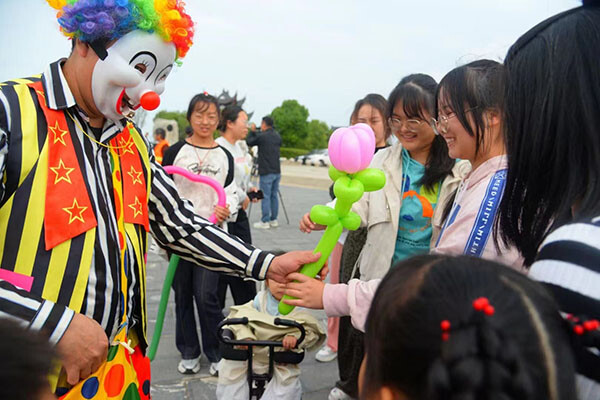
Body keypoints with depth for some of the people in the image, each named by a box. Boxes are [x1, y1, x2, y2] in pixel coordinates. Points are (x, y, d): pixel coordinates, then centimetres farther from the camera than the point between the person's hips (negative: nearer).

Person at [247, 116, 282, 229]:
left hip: (266, 172, -6)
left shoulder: (262, 136, -10)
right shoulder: (277, 136, 9)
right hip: (277, 171, 6)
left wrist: (252, 131, 17)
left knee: (265, 197, -3)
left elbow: (249, 142, 1)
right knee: (274, 196, 11)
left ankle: (265, 222, -1)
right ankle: (274, 220, 16)